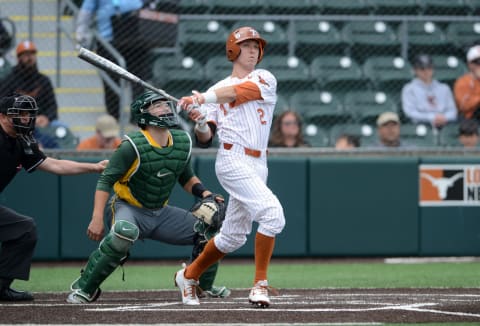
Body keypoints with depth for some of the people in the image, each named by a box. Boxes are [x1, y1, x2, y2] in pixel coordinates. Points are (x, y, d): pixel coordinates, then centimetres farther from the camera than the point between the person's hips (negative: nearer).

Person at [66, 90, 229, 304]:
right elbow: (105, 181, -20)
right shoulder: (133, 146, -20)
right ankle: (83, 288, -28)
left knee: (208, 227, 1)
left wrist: (205, 194, -5)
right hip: (128, 208, -7)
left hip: (161, 213, 7)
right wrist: (97, 219, -31)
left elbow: (187, 178, 15)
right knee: (124, 232, -40)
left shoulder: (182, 142, 0)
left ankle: (205, 286, 24)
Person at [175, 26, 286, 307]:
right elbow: (205, 139, 3)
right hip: (232, 160, -4)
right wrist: (199, 122, -19)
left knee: (233, 237, 12)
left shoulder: (265, 79, 9)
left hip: (258, 165, 4)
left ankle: (189, 276, 31)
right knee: (272, 213, -23)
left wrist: (203, 99, -27)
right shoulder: (216, 91, 9)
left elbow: (240, 91, -14)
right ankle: (260, 284, -17)